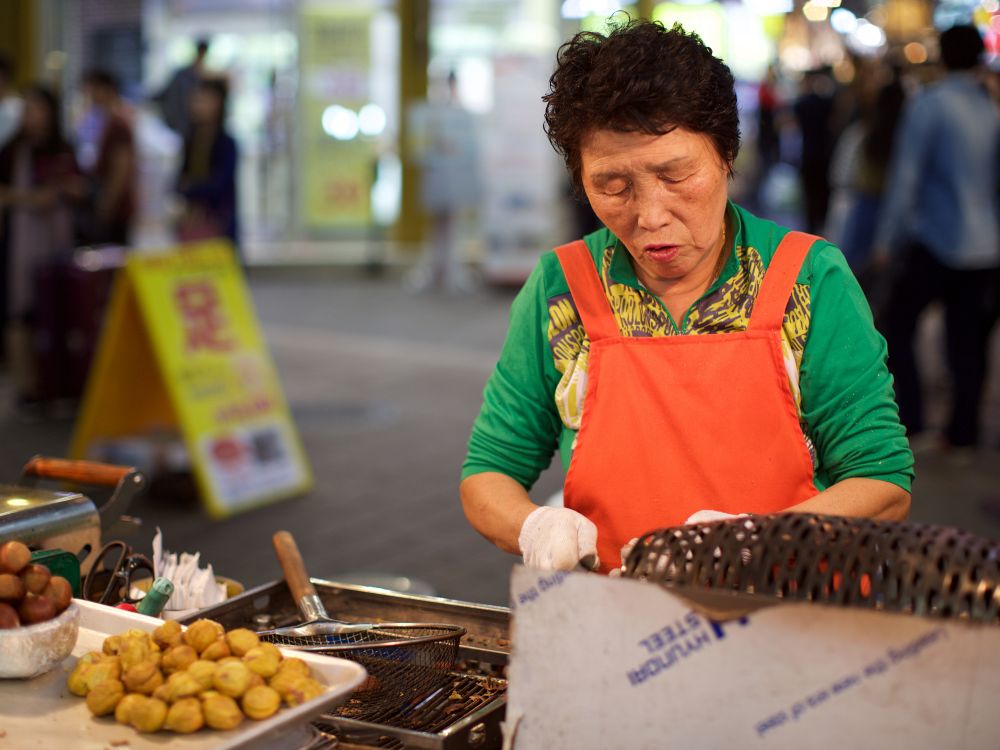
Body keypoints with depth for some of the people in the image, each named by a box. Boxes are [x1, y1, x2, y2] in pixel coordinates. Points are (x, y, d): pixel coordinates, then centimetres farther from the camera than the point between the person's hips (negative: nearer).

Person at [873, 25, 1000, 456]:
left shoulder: (929, 104, -9)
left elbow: (905, 176, -11)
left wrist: (887, 239, -6)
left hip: (934, 242, -5)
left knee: (898, 326, 7)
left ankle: (909, 423, 2)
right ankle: (963, 433, 15)